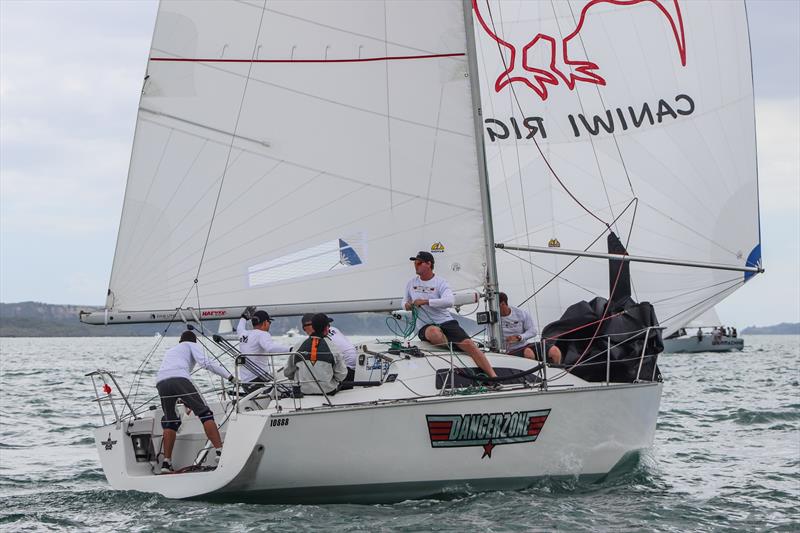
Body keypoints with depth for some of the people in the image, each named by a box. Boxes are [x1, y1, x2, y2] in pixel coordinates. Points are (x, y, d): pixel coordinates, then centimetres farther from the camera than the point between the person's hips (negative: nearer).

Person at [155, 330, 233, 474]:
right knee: (205, 413, -2)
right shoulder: (191, 345, 24)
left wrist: (186, 403, 58)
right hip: (179, 379, -5)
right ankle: (220, 451, -14)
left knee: (170, 421, 17)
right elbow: (205, 362, 5)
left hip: (161, 382, 5)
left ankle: (166, 463, 9)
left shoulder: (170, 350, 42)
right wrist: (228, 376, 7)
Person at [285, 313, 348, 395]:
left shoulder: (298, 347, -3)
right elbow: (341, 375, -5)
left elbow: (287, 373, 6)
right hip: (328, 391, -3)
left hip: (304, 390, 3)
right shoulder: (332, 347, -9)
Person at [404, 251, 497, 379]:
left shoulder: (440, 282, 0)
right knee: (434, 332, -39)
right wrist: (407, 305, 4)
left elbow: (449, 301, -18)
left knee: (468, 344, -19)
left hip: (446, 322, -1)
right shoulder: (411, 283, 13)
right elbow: (405, 301, 30)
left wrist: (425, 301, -20)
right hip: (425, 327, 1)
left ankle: (493, 376, -18)